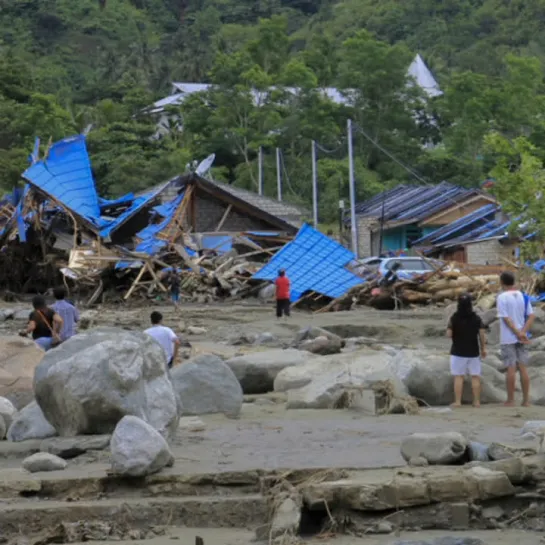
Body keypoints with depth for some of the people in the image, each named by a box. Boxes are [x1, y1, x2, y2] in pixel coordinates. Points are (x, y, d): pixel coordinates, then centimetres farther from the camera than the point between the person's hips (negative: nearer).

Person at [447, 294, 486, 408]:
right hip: (473, 352, 2)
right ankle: (476, 401, 3)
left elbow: (449, 334, -9)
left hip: (458, 352, -2)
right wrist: (483, 348, 5)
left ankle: (457, 401, -4)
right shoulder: (476, 318, -2)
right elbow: (482, 334, -3)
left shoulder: (454, 318, -8)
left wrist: (449, 327, 13)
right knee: (475, 376, 6)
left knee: (458, 377, 1)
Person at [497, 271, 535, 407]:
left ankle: (510, 400, 1)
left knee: (511, 369, -2)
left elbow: (506, 319, -14)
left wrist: (518, 333, -12)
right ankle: (526, 400, 6)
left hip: (508, 338, -4)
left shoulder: (502, 298, -9)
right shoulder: (523, 296, 7)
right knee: (523, 368, 6)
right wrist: (523, 332, -9)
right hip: (522, 339, 4)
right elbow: (531, 316, 0)